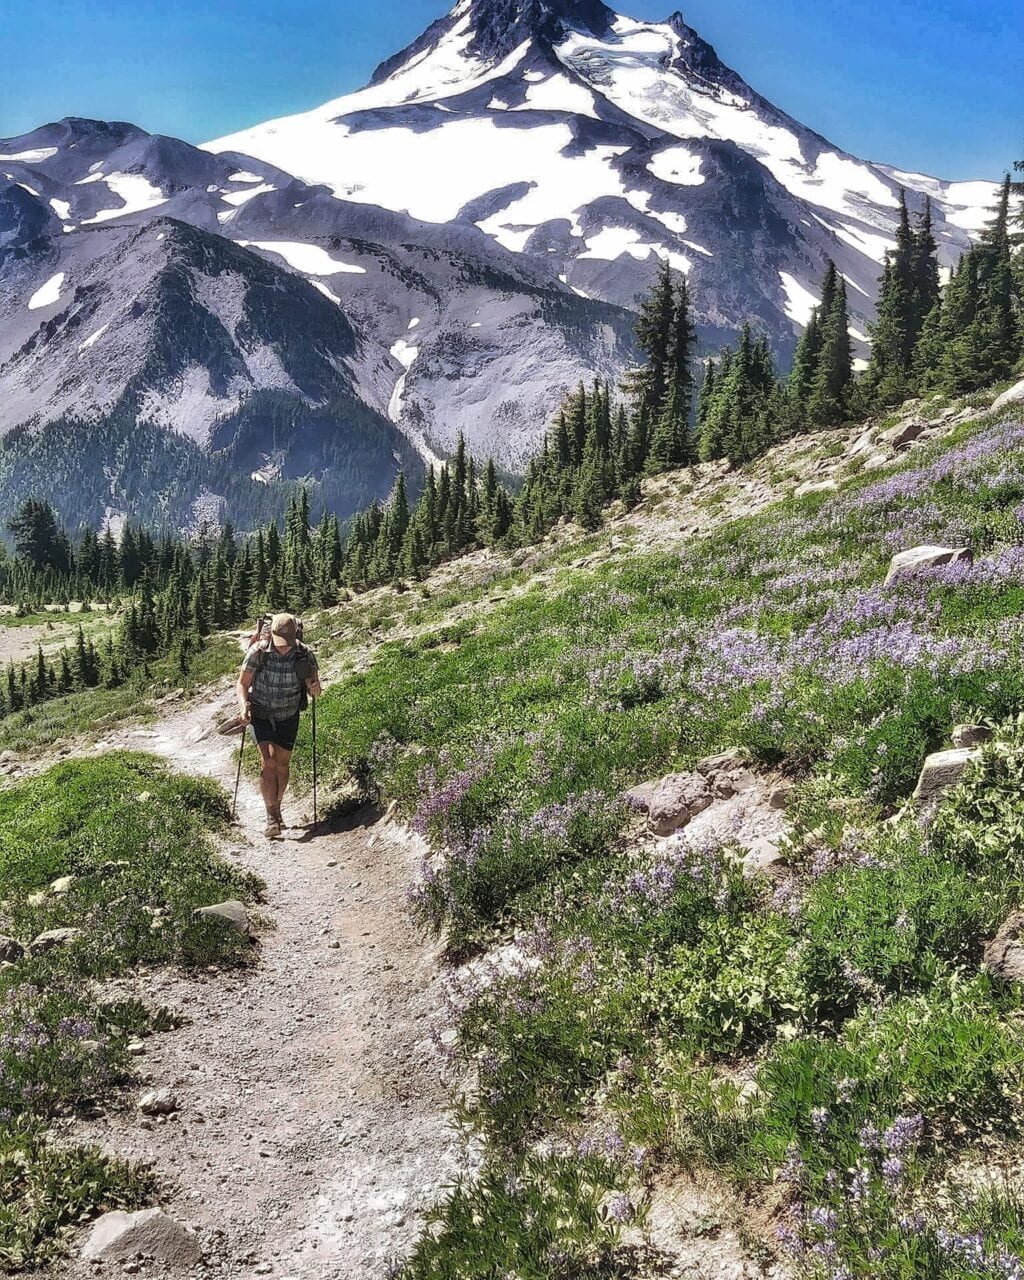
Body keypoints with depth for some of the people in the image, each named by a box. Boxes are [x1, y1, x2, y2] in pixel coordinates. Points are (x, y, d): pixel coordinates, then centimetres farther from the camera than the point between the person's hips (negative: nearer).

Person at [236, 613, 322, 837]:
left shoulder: (305, 656, -16)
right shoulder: (258, 652, -19)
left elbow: (314, 691, -6)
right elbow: (242, 683, -10)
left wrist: (315, 689, -30)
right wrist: (244, 706, -27)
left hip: (288, 717, 2)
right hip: (261, 715, -2)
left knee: (282, 765, 9)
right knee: (269, 761, -16)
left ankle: (276, 806, 32)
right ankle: (272, 816, -10)